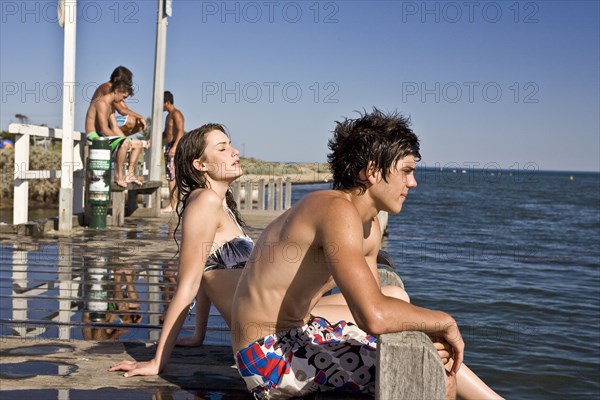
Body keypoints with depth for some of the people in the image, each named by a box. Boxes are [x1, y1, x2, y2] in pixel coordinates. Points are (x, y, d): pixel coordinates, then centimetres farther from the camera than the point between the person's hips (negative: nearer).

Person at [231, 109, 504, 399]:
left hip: (298, 333, 10)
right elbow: (375, 316, -34)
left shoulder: (370, 228, 8)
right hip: (269, 355, -10)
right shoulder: (338, 211, -24)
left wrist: (430, 330, -10)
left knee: (432, 343, 19)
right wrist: (444, 321, -18)